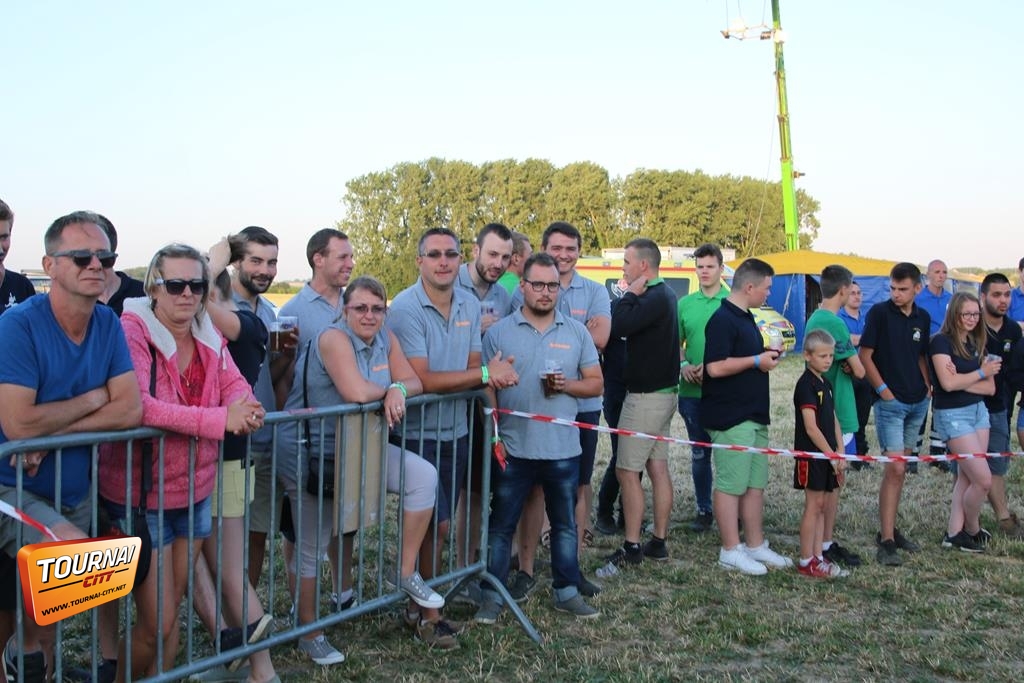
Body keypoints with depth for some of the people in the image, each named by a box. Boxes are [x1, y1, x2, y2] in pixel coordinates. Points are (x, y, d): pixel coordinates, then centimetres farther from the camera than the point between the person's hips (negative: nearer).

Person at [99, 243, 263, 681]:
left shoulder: (208, 335, 4)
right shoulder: (133, 331, -19)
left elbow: (235, 383, 4)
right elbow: (136, 405, -31)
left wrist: (245, 408, -21)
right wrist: (219, 419, -34)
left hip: (195, 491, 7)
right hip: (141, 496, -6)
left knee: (172, 610, 18)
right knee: (156, 622, 0)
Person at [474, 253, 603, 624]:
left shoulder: (577, 332, 5)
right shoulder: (499, 332, 0)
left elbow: (596, 384, 7)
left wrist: (566, 384, -12)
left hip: (563, 449, 2)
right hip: (513, 449, -2)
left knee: (565, 523, 14)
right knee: (501, 524, 7)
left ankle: (567, 591, 27)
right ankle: (492, 594, 18)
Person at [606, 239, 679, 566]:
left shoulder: (654, 298, -18)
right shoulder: (664, 294, 13)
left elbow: (620, 326, -28)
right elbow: (629, 326, 13)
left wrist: (631, 293, -17)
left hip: (646, 396, -10)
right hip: (663, 391, 10)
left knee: (627, 471, -3)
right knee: (658, 468, 11)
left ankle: (632, 547, 2)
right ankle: (659, 542, 18)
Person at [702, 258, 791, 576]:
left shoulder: (745, 318, 16)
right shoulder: (722, 319, -16)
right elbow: (715, 367, -24)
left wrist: (766, 355, 10)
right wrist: (757, 361, -16)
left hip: (754, 415, 10)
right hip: (730, 417, -10)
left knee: (755, 483, 13)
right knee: (731, 485, -2)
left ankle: (756, 545, 22)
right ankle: (731, 552, 5)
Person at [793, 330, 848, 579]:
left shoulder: (825, 383, 13)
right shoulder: (806, 385, -14)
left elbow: (833, 421, 16)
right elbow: (811, 428, -19)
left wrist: (839, 454, 8)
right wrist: (832, 455, -15)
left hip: (826, 455, 8)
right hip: (811, 455, -8)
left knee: (822, 507, 11)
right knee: (813, 506, -4)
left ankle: (818, 557, 17)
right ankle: (806, 562, 3)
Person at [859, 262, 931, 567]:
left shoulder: (922, 318, 8)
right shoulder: (879, 312, -9)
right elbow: (864, 355, -8)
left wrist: (927, 385, 7)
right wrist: (883, 390, -11)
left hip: (918, 403, 6)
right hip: (890, 402, -6)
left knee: (900, 469, 12)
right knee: (895, 469, -11)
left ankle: (889, 529, 22)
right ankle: (886, 540, -9)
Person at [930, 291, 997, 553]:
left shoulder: (977, 344, 10)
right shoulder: (941, 341, -11)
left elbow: (990, 388, 3)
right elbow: (948, 383, -21)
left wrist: (962, 380, -13)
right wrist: (981, 373, -9)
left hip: (979, 411, 7)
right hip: (952, 414, -7)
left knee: (967, 477, 7)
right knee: (984, 479, -8)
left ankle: (954, 533, 13)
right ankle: (972, 531, 15)